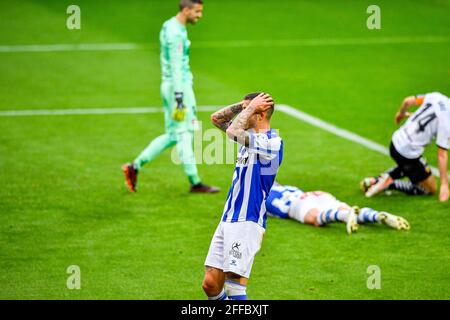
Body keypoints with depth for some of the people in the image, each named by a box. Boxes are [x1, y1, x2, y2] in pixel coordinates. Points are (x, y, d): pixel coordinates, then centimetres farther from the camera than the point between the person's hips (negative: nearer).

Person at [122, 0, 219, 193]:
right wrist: (179, 100, -24)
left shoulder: (170, 27, 13)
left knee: (172, 135, 13)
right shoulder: (176, 33, -18)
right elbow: (176, 68, -22)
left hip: (169, 86, 10)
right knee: (184, 134, -2)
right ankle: (195, 183, 5)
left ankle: (135, 167, 14)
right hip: (178, 87, -10)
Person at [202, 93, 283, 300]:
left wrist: (251, 106, -13)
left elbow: (232, 132, -28)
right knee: (210, 284, 4)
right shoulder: (251, 137, 14)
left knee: (234, 288, -15)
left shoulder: (271, 142, -13)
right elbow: (216, 118, 24)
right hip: (227, 220, 9)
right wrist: (243, 104, 9)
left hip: (247, 223, -9)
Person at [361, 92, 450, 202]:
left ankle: (377, 179, 21)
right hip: (408, 154, -8)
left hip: (396, 141, 8)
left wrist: (401, 113, 27)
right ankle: (390, 184, -1)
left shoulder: (435, 96, -6)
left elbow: (408, 101, 4)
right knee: (431, 189, 9)